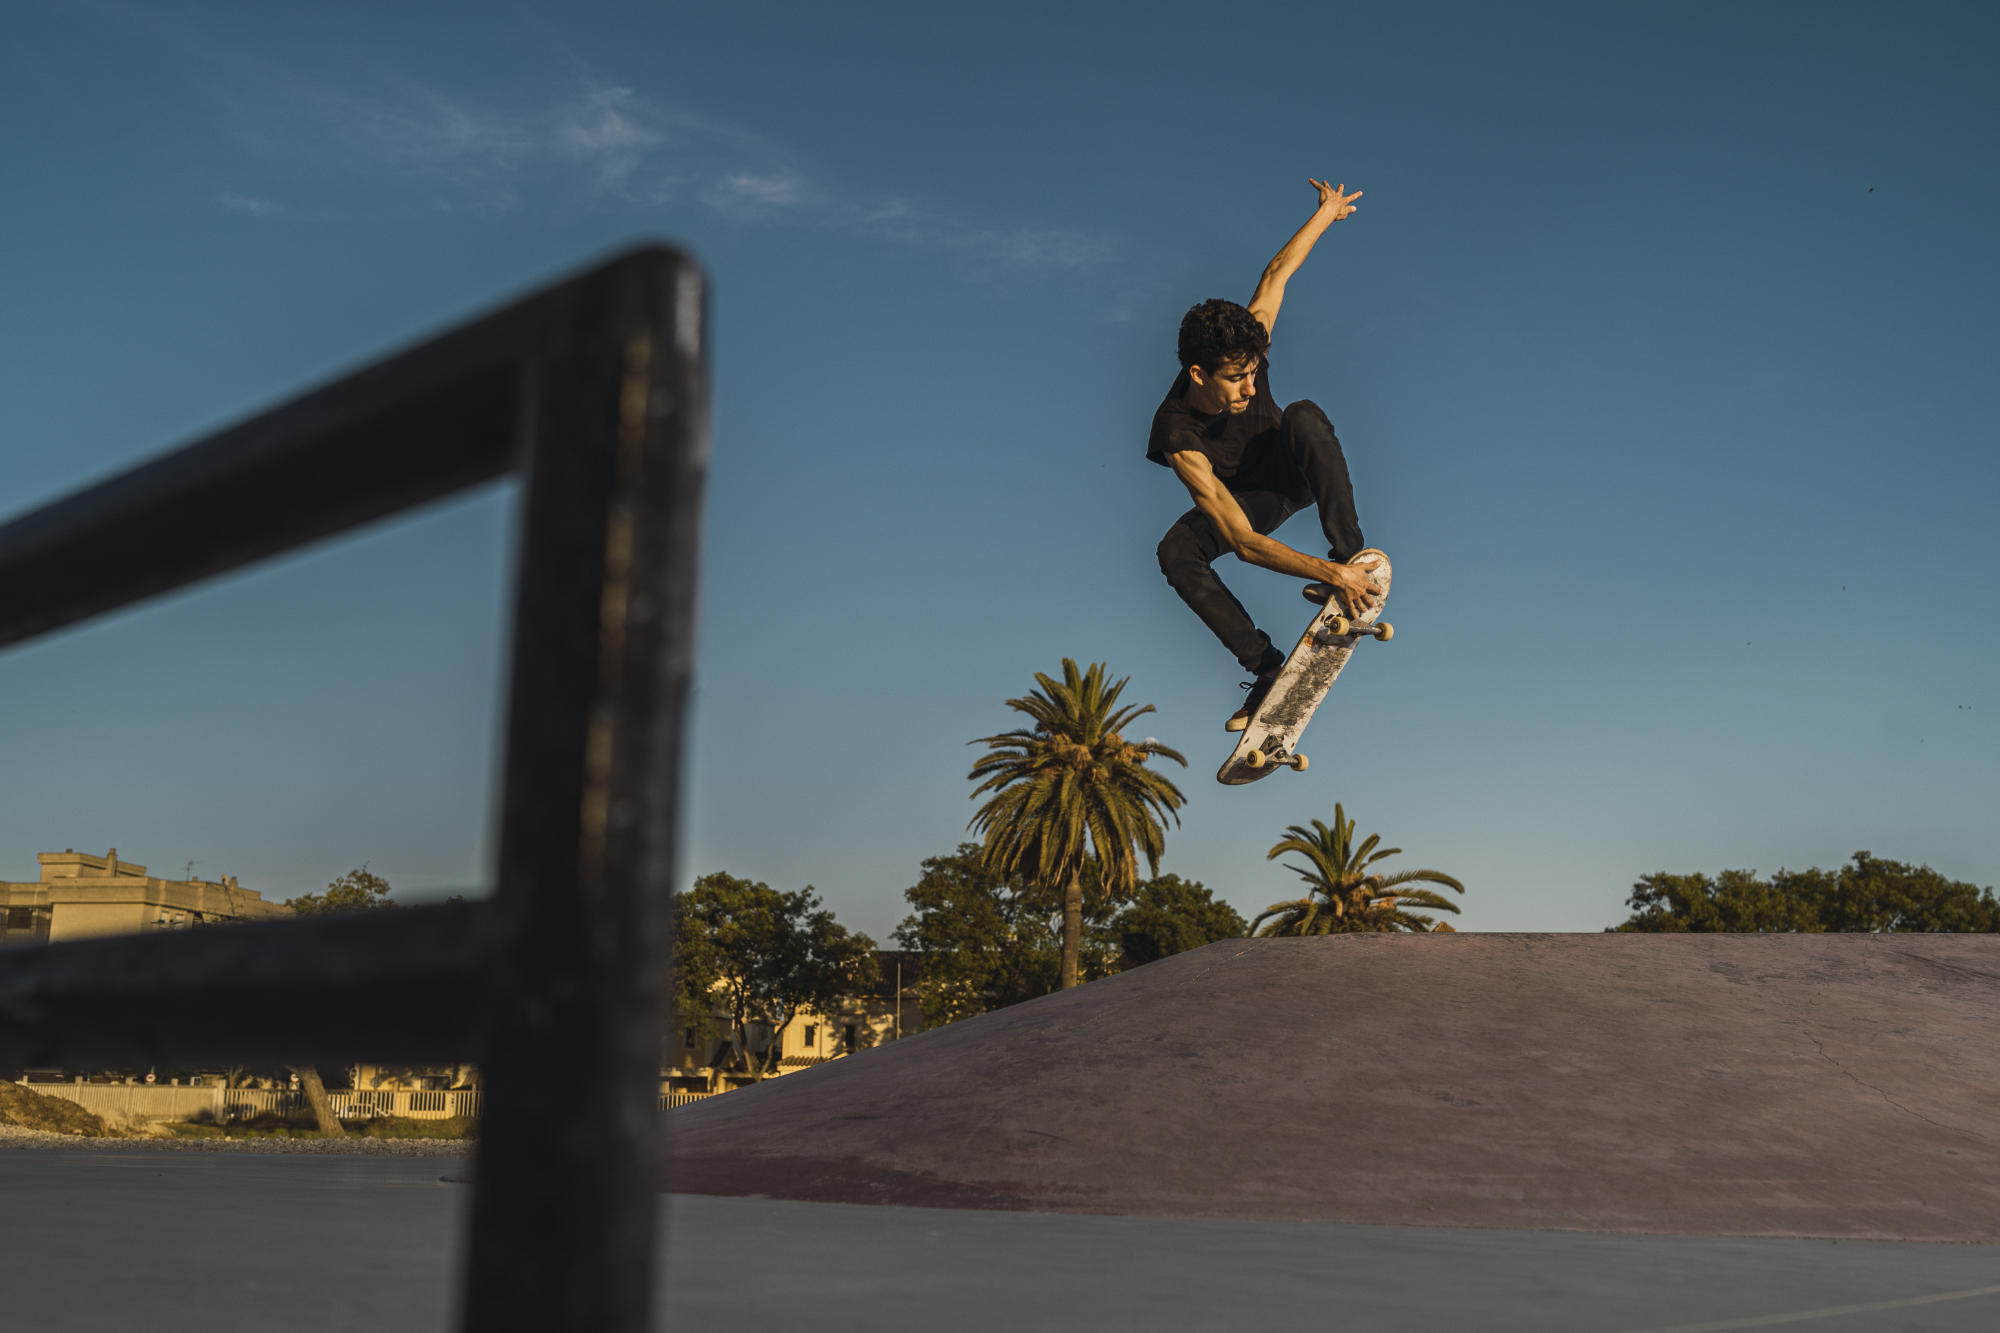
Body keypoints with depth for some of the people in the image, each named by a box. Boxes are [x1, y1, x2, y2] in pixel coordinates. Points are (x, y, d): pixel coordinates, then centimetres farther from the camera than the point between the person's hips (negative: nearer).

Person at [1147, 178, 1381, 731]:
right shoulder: (1177, 435, -38)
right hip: (1249, 497, -2)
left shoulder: (1245, 352, -28)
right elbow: (1243, 542, -42)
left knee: (1302, 414, -33)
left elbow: (1278, 270, -9)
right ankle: (1266, 666, -23)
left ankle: (1351, 550, -27)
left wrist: (1328, 210, 6)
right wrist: (1328, 576, -49)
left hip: (1298, 468, 2)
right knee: (1175, 551, -29)